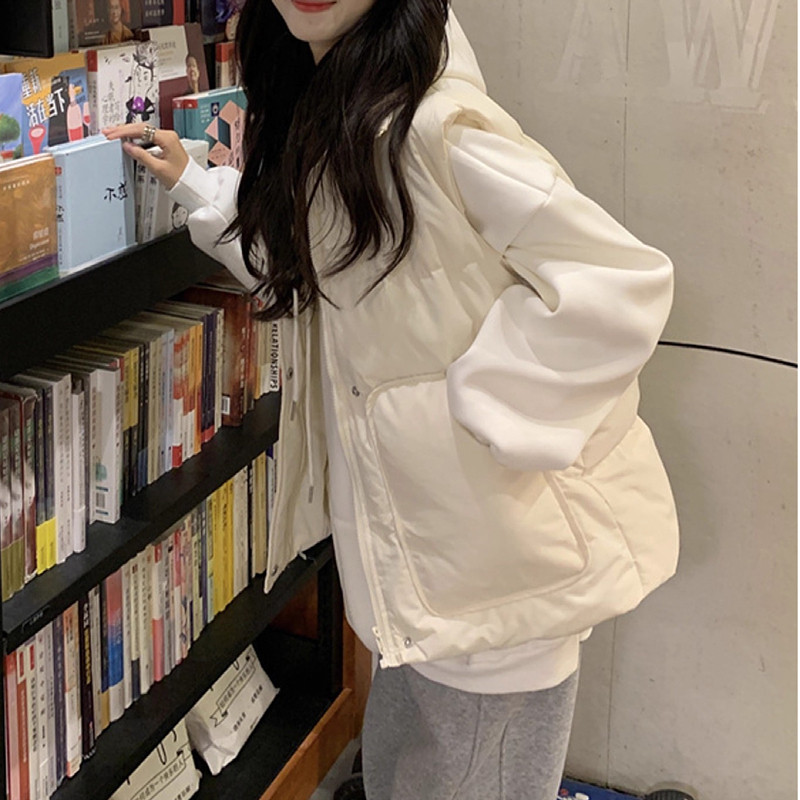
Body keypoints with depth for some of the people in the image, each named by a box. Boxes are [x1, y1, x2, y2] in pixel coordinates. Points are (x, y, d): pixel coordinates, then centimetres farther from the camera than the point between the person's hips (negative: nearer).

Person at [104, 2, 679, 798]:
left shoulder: (435, 121, -22)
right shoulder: (320, 120, 8)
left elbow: (623, 280, -25)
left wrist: (477, 404, -20)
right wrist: (191, 184, 25)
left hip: (499, 534, -9)